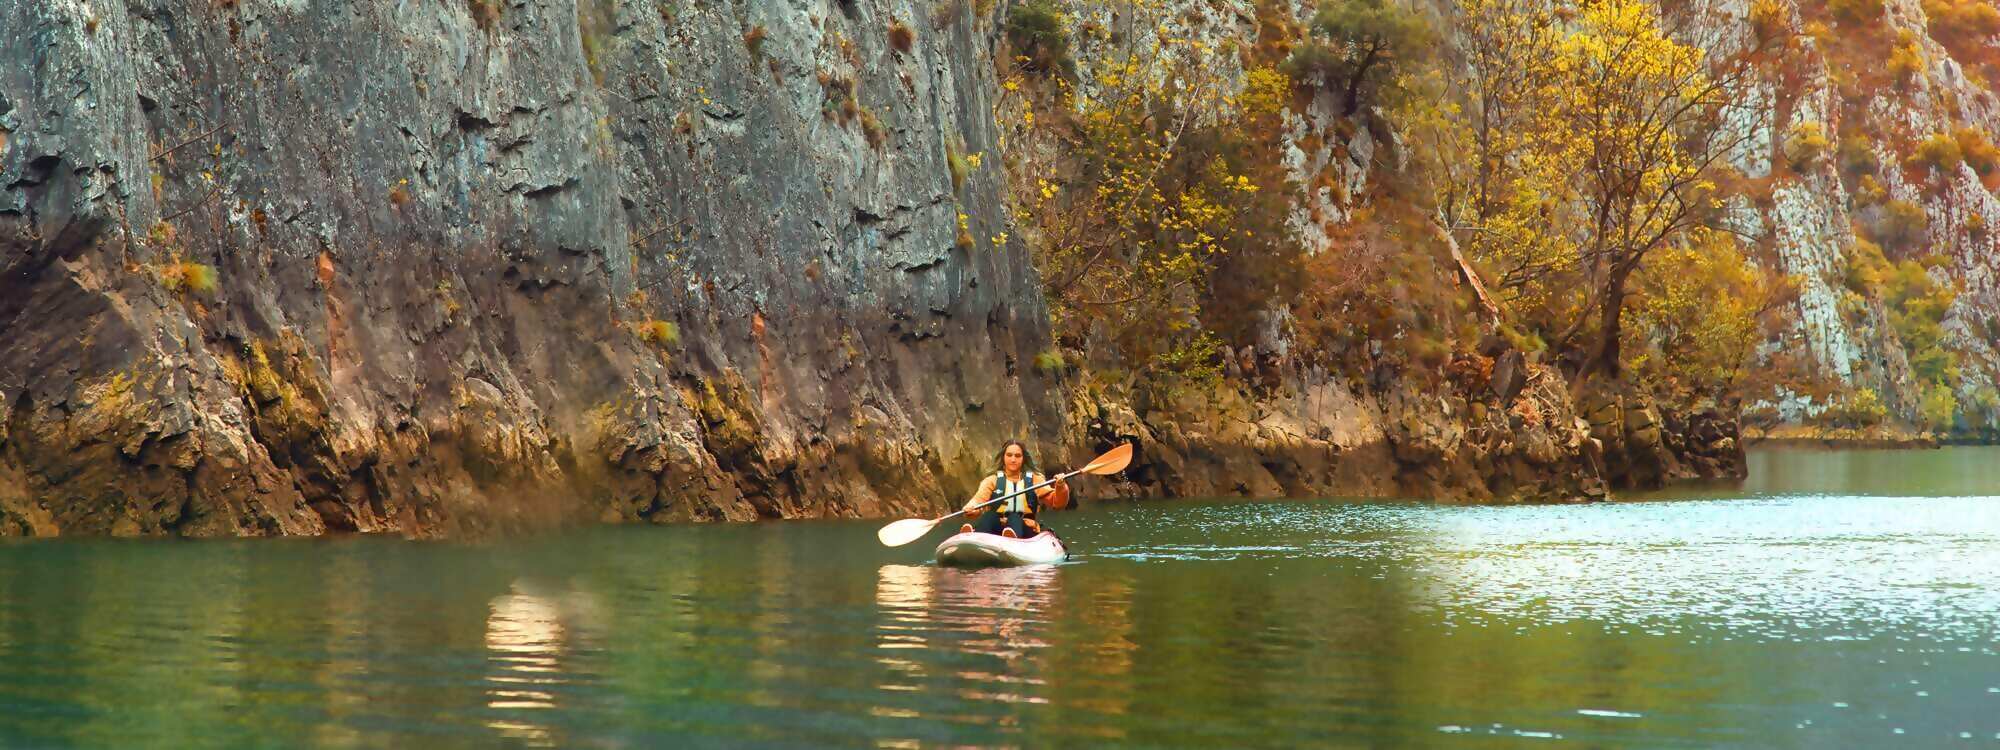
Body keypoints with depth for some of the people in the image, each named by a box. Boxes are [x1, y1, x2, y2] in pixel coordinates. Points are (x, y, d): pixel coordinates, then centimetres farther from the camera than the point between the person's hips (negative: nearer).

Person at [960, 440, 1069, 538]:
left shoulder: (1034, 480, 16)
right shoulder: (992, 481, 15)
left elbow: (1057, 503, 5)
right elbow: (979, 499, -3)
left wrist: (1060, 488, -16)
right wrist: (971, 509, -27)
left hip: (1025, 531, 0)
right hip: (997, 530, 0)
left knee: (1014, 518, -33)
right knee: (989, 516, -31)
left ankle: (1013, 538, -69)